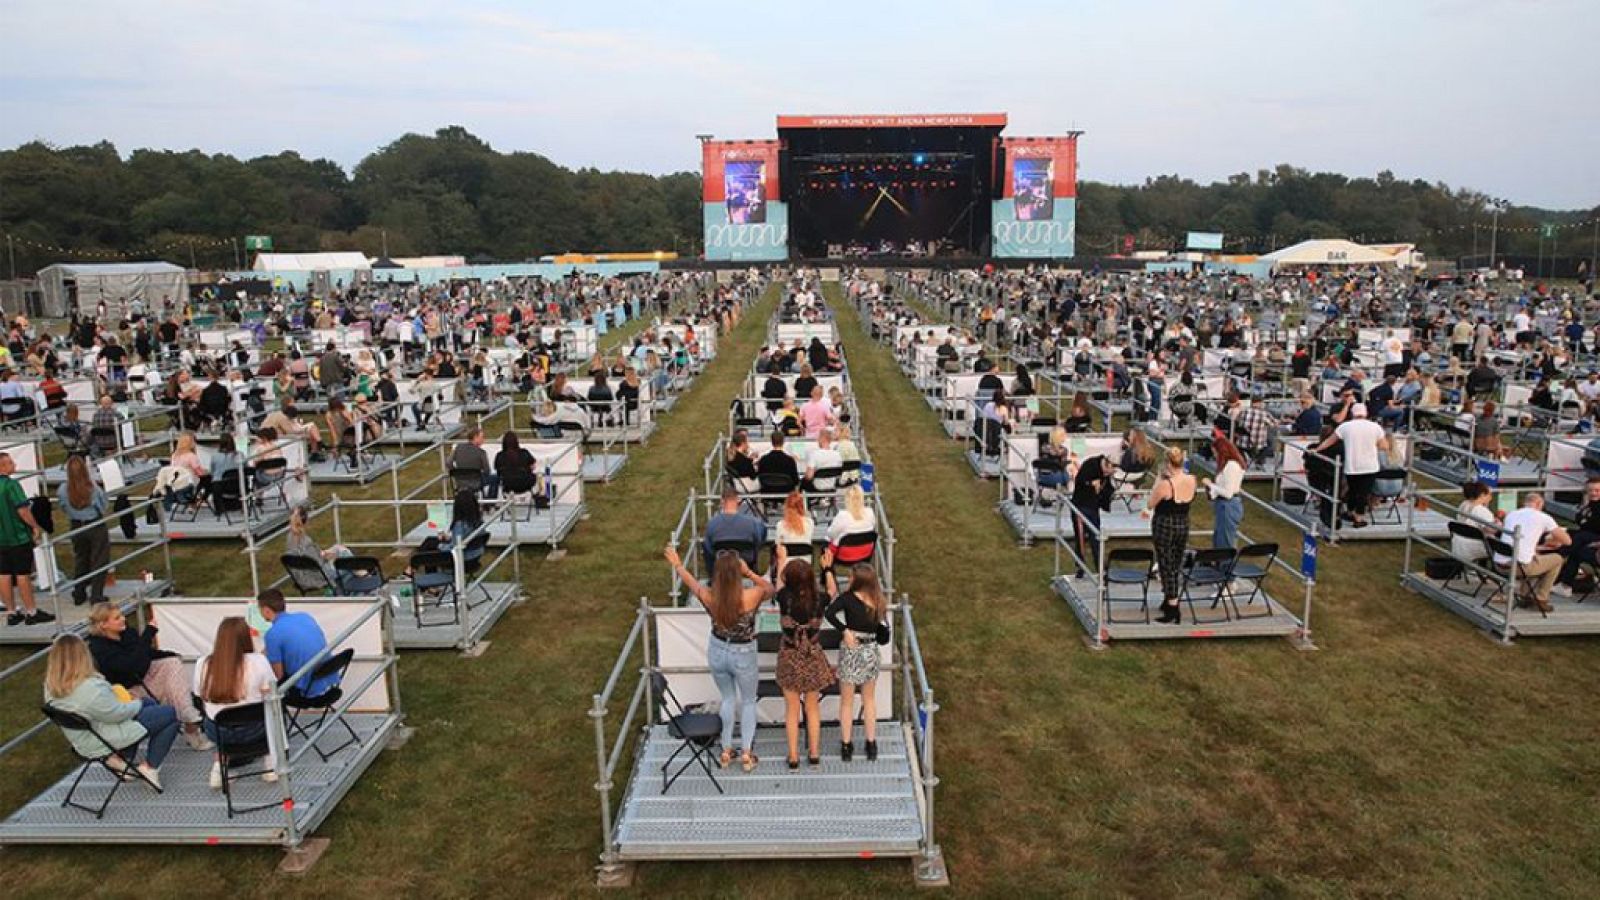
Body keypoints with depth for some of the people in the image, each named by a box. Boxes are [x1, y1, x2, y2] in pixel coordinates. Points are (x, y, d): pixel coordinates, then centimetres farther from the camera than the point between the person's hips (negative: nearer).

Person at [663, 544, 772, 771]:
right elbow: (770, 587, -5)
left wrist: (677, 564, 20)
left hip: (717, 652, 3)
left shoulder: (709, 597, -21)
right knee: (748, 702, 21)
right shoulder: (750, 597, -29)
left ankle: (726, 751, 32)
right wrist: (749, 572, -16)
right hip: (743, 655, -3)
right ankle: (746, 754, 24)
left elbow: (691, 581, 1)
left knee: (728, 699, 25)